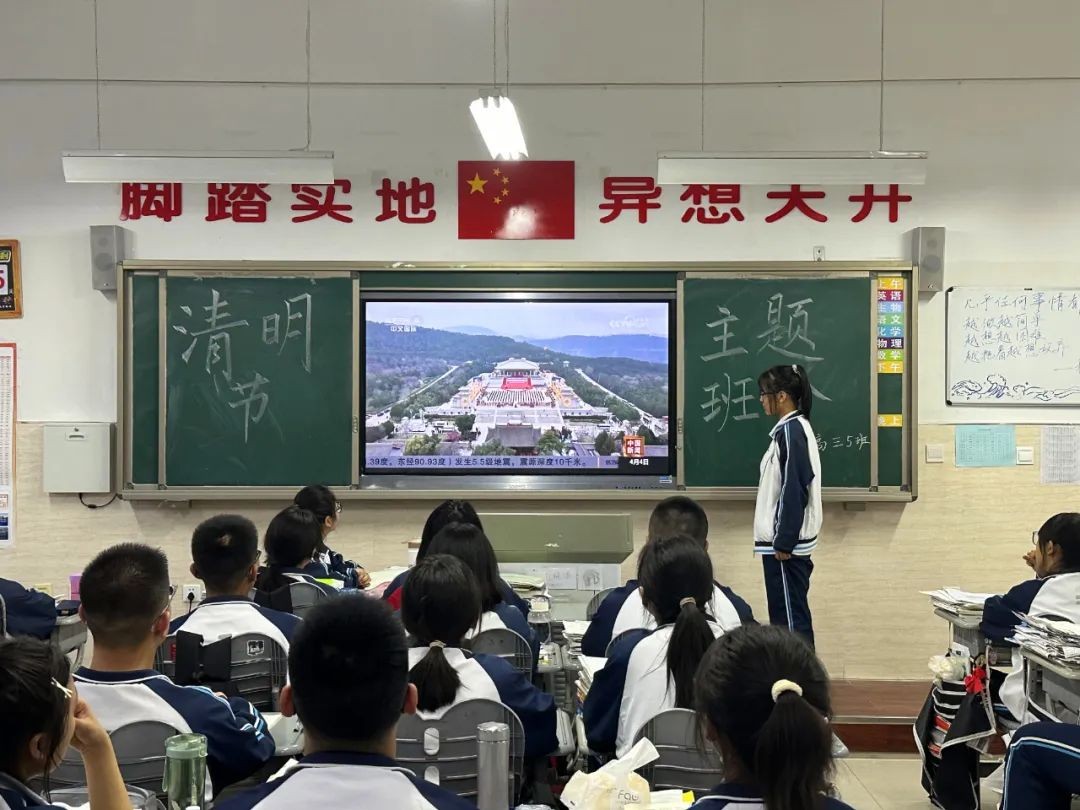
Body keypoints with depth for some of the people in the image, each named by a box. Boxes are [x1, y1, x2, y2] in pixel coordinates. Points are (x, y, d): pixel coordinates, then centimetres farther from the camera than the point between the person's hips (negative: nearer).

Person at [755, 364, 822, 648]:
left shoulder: (790, 431, -16)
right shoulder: (795, 428, 13)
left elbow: (793, 492, -21)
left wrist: (783, 542, -18)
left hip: (786, 543, -10)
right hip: (787, 539, 10)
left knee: (790, 616, -4)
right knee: (792, 613, 14)